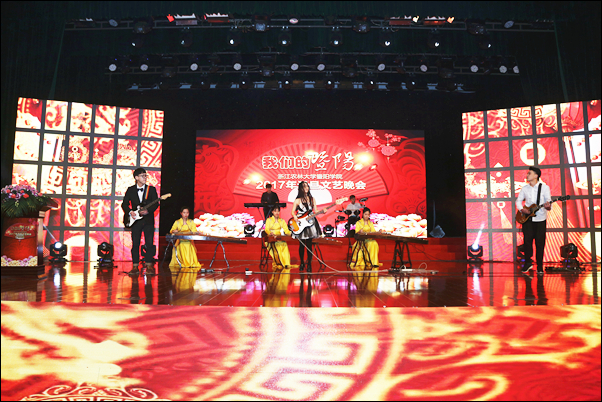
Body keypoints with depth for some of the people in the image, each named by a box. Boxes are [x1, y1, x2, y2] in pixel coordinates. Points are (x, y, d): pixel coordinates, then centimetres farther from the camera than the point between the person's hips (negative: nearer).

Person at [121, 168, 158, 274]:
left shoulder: (151, 189, 5)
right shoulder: (130, 190, 8)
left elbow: (156, 203, -1)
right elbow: (124, 204, 8)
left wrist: (148, 210, -17)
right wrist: (130, 212, -9)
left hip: (148, 220, -1)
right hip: (135, 220, 1)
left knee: (150, 244, -3)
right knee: (135, 244, 2)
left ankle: (149, 264, 7)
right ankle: (135, 266, 8)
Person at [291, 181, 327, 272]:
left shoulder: (312, 199, 8)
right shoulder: (297, 200, -1)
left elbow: (315, 211, 8)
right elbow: (292, 211, 0)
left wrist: (322, 211, -10)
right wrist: (295, 216, -21)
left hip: (310, 223, 2)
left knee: (309, 245, 1)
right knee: (302, 245, 4)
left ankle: (309, 264, 9)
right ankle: (302, 263, 19)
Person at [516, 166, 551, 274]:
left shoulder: (544, 187, -4)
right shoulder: (525, 188, 7)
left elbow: (548, 201, -6)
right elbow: (518, 200, 14)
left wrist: (548, 206, -30)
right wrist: (522, 209, -5)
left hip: (540, 219, -3)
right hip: (527, 218, 3)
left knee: (540, 243, 0)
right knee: (527, 241, 1)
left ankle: (539, 266, 10)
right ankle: (528, 263, 15)